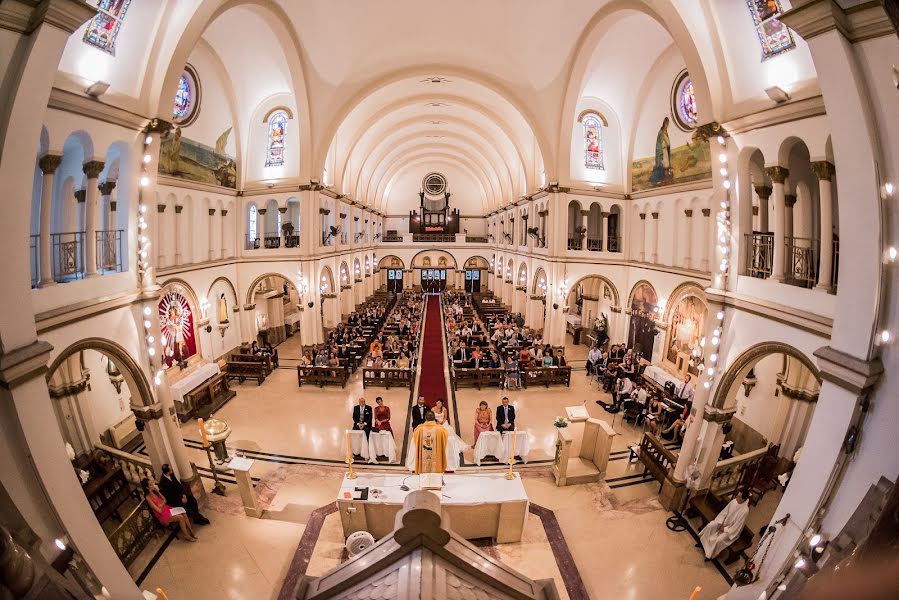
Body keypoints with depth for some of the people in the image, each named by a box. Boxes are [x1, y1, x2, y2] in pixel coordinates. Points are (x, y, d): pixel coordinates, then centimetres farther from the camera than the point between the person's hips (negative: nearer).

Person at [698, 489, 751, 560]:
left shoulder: (745, 511, -30)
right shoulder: (734, 501, -12)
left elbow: (737, 526, -23)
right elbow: (724, 512, 0)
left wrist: (725, 529, -17)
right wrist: (720, 522, -8)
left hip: (732, 530, -6)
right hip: (724, 522, 6)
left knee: (719, 540, -22)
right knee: (710, 526, -11)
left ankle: (711, 555, 0)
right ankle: (703, 542, 9)